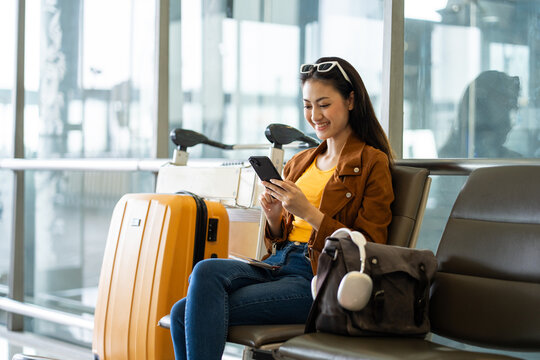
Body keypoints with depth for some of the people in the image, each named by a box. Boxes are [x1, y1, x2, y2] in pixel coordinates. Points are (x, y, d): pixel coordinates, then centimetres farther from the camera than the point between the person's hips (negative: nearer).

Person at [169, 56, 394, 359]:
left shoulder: (372, 163, 1)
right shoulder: (300, 162, 22)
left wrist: (308, 212, -14)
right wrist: (274, 218, 2)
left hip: (318, 278, -7)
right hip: (276, 265, 7)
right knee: (206, 271, -24)